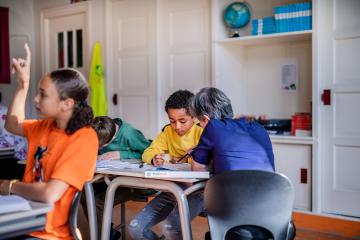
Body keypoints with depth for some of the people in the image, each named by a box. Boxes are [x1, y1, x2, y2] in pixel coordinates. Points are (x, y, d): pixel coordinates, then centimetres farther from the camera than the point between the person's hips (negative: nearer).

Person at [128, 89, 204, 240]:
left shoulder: (201, 133, -6)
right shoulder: (168, 131, 10)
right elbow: (148, 153, 8)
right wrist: (154, 159, -14)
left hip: (196, 191, -5)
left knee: (171, 227, -32)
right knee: (135, 228, -8)